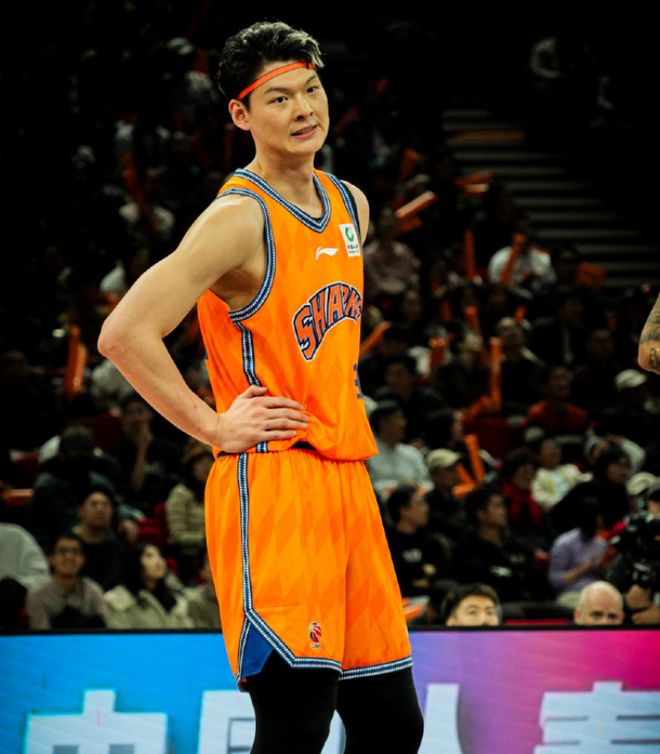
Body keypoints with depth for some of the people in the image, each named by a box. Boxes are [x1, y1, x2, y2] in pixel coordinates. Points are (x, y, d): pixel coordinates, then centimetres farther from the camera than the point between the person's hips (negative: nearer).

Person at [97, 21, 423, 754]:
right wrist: (214, 425, -17)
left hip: (346, 480, 8)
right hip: (270, 487, -8)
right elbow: (123, 334, -23)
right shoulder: (240, 218, -14)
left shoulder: (350, 205, 12)